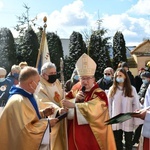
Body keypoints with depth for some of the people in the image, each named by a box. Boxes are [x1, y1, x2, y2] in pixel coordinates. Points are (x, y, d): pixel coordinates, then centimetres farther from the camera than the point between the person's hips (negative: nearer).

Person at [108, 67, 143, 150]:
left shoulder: (131, 89, -5)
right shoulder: (112, 89, 0)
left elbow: (136, 105, -5)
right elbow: (109, 105, 1)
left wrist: (137, 121, -8)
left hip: (128, 121, -1)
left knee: (128, 142, 11)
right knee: (117, 142, 14)